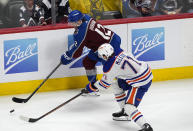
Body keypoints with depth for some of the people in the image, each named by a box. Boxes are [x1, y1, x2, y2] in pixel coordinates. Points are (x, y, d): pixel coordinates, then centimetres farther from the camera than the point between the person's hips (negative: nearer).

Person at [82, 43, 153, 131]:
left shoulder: (109, 66, -18)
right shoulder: (120, 52, 1)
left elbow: (104, 84, -3)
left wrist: (90, 87, 11)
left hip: (141, 82, -10)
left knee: (129, 106, -13)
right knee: (116, 84, 24)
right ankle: (124, 112, 34)